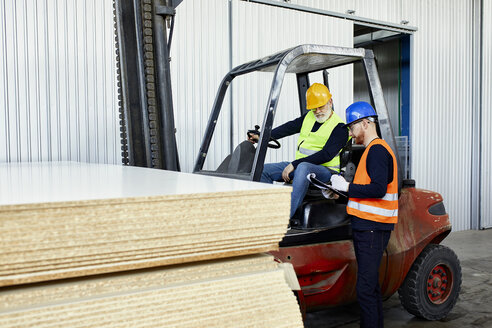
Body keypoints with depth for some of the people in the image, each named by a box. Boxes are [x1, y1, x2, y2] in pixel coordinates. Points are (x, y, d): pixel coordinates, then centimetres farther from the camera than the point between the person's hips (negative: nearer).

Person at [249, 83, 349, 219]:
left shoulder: (340, 128, -10)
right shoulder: (309, 117, 13)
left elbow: (326, 155, -20)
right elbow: (289, 127, 15)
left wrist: (294, 165, -23)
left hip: (325, 171, -8)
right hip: (300, 166, 8)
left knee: (303, 168, -41)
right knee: (264, 170, -5)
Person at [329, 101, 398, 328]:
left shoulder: (377, 150, -12)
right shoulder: (373, 150, 21)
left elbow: (378, 189, -23)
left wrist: (347, 187, -16)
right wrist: (341, 191, 13)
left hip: (372, 228, -11)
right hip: (367, 226, 11)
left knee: (365, 288, -8)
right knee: (371, 285, 16)